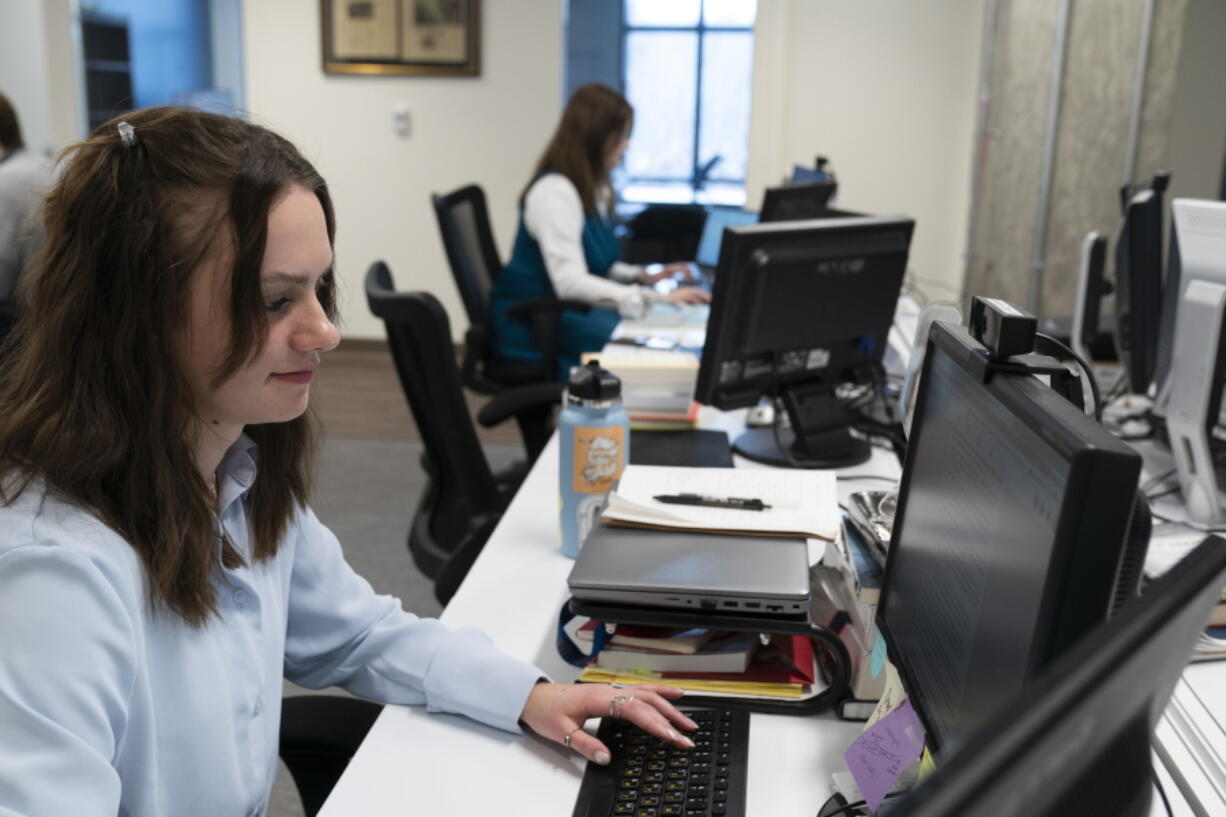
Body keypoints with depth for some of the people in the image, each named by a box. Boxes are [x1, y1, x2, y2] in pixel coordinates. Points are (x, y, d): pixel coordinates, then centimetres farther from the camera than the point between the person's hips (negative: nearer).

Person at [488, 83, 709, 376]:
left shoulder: (592, 190, 14)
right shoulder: (554, 190, -18)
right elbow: (570, 282, -27)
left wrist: (643, 276, 2)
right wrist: (654, 299, -31)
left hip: (570, 310, 9)